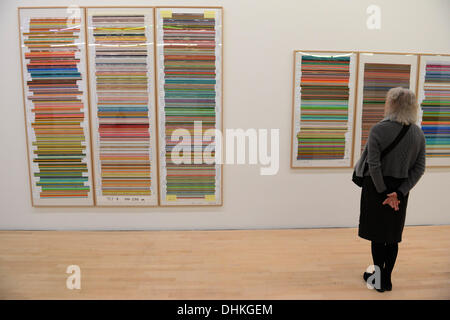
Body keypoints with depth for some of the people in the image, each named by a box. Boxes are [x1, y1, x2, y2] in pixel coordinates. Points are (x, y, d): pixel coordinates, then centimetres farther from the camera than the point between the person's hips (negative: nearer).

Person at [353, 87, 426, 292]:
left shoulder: (378, 129, -16)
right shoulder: (418, 133, 0)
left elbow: (374, 165, -19)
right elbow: (419, 168, -2)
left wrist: (383, 191, -10)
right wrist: (399, 192, -6)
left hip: (377, 188, -5)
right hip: (401, 188, 5)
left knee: (377, 236, 9)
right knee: (392, 237, 16)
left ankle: (378, 279, 23)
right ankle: (387, 279, 28)